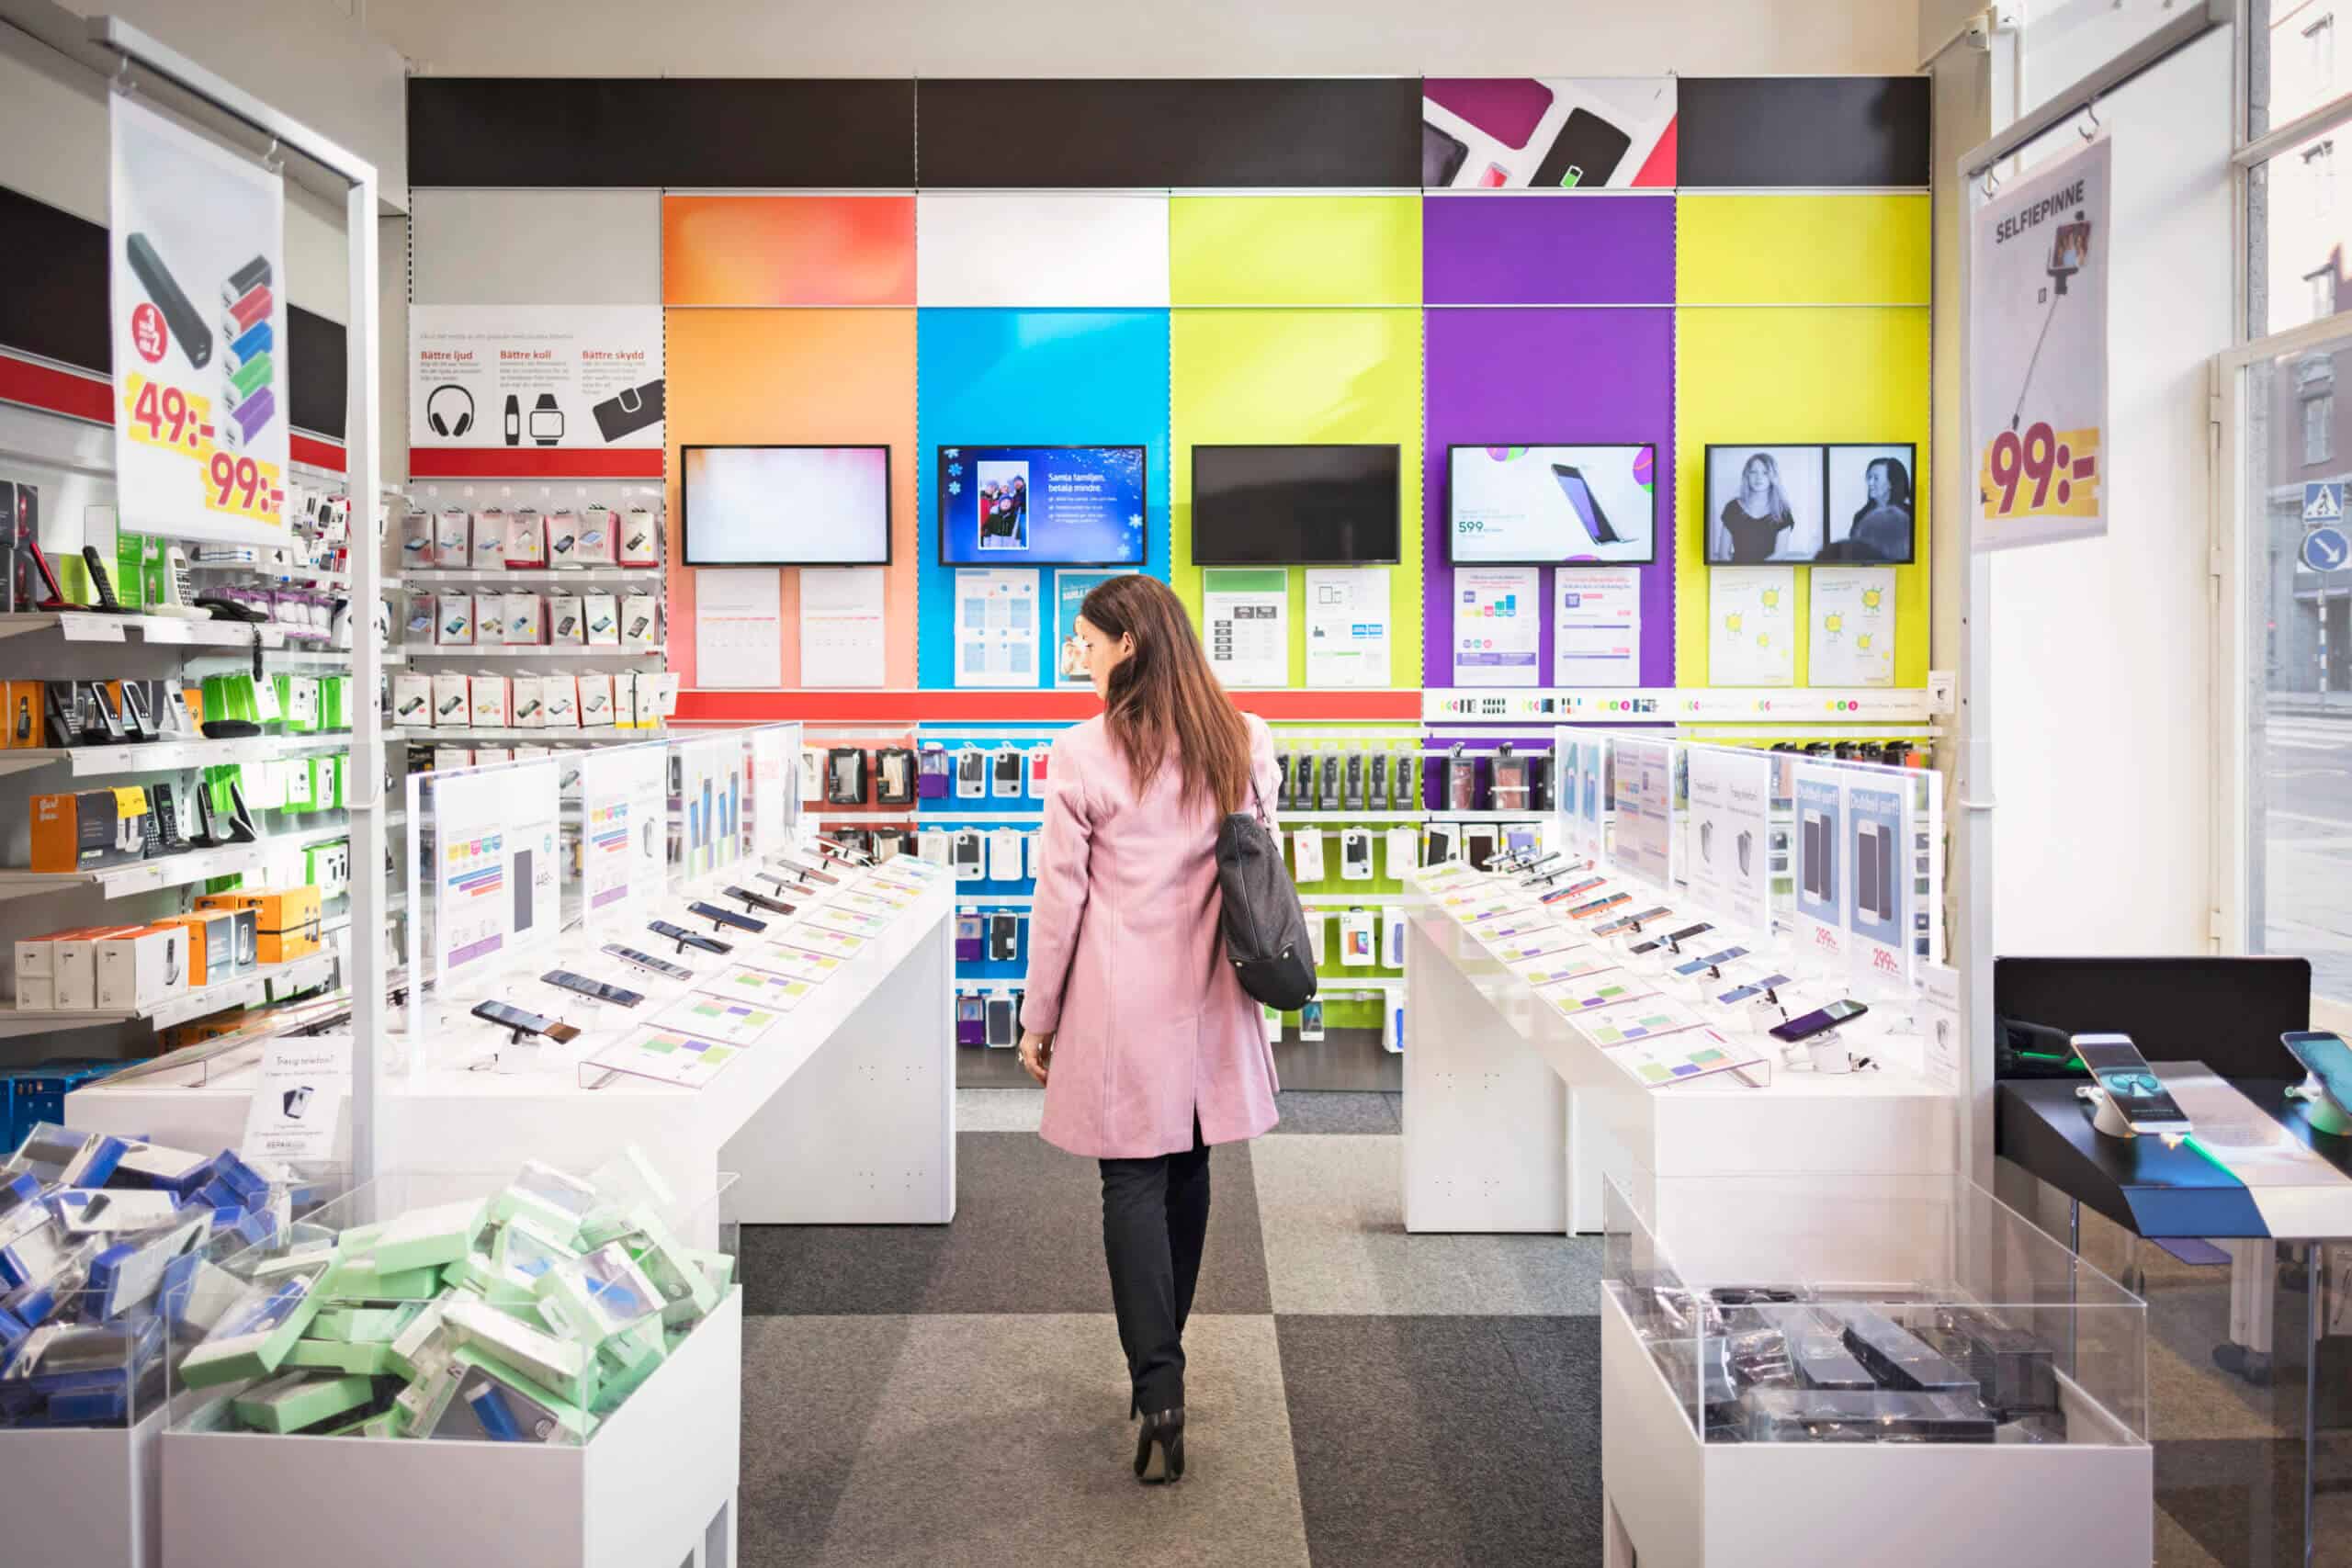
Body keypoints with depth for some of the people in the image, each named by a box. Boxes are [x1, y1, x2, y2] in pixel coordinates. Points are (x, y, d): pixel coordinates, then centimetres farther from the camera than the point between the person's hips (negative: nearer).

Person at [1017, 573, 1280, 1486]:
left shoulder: (1085, 756, -12)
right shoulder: (1244, 745, 2)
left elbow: (1060, 899, -8)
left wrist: (1038, 1019, 2)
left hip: (1119, 1005, -5)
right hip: (1206, 1001, 5)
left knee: (1133, 1185, 2)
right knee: (1186, 1175, 17)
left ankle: (1158, 1388, -4)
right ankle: (1161, 1361, 32)